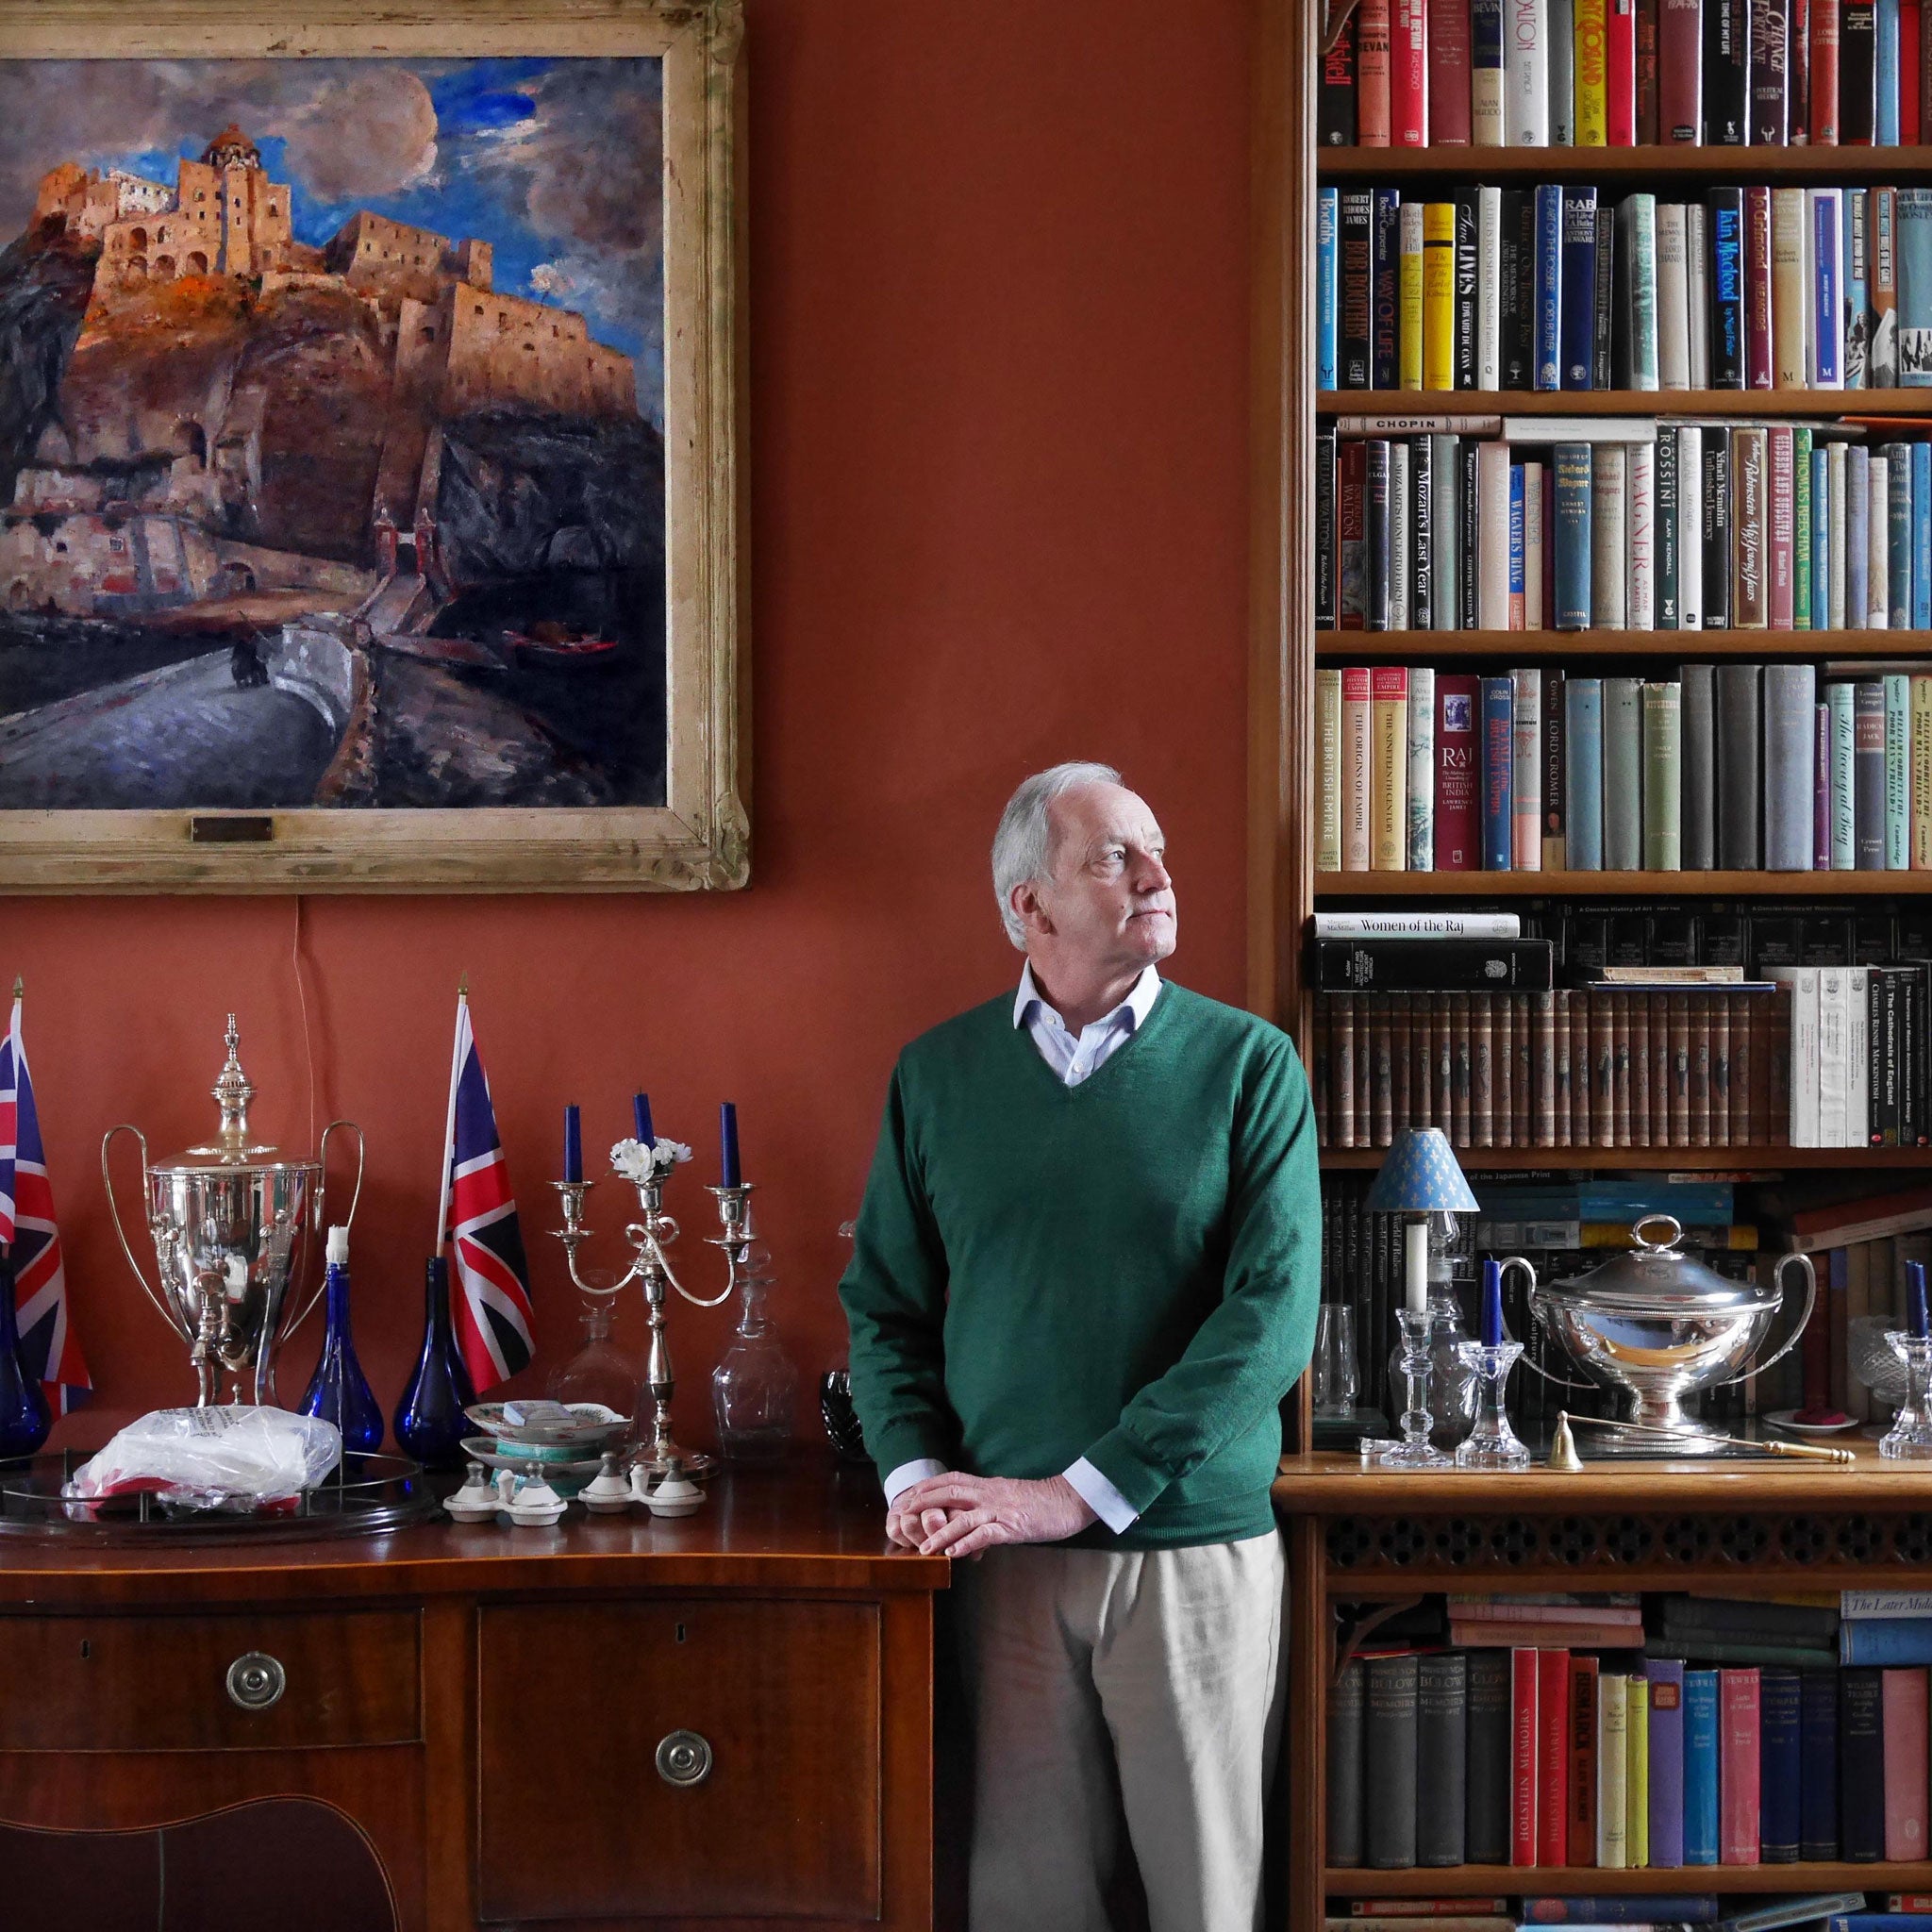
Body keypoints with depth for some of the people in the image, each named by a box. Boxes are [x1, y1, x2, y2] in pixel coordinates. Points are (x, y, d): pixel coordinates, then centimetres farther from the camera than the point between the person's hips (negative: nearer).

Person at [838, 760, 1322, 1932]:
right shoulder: (939, 1074, 7)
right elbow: (885, 1305, 11)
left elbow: (1273, 1314, -11)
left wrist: (1080, 1492, -15)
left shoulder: (1248, 1065, -2)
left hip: (1197, 1549, -2)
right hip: (1007, 1558, 2)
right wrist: (916, 1473, -7)